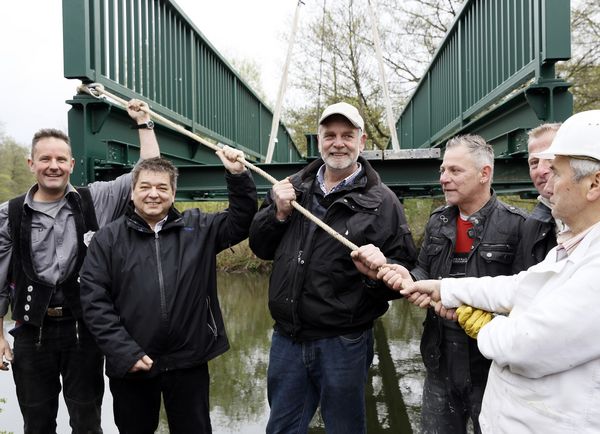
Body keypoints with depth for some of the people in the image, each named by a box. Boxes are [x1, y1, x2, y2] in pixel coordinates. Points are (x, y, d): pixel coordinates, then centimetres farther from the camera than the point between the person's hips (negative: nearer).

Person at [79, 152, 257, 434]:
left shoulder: (198, 228, 4)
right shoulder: (108, 238, -1)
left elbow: (241, 221, 3)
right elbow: (94, 300, -5)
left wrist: (238, 176, -11)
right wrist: (124, 352, -13)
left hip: (189, 362, 1)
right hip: (130, 364, 0)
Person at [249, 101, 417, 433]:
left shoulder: (381, 201, -7)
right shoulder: (294, 188, 6)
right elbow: (260, 247, 10)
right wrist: (278, 213, -8)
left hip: (343, 344, -3)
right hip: (287, 338, 4)